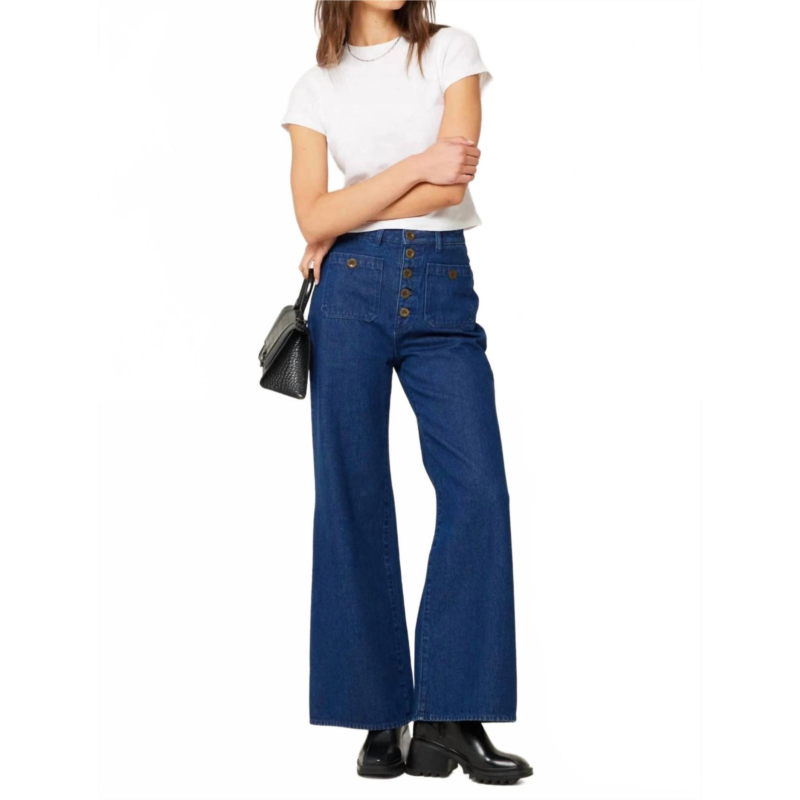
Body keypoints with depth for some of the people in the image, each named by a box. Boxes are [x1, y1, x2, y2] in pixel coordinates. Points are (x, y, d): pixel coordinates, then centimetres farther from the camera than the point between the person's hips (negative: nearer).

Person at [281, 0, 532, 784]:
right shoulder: (317, 87, 9)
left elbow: (453, 184, -6)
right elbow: (314, 217, -3)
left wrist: (343, 226, -3)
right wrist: (416, 166, -10)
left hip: (443, 288, 0)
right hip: (351, 291, 0)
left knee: (479, 489, -10)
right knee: (353, 495, -1)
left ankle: (451, 719, -4)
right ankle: (382, 718, 6)